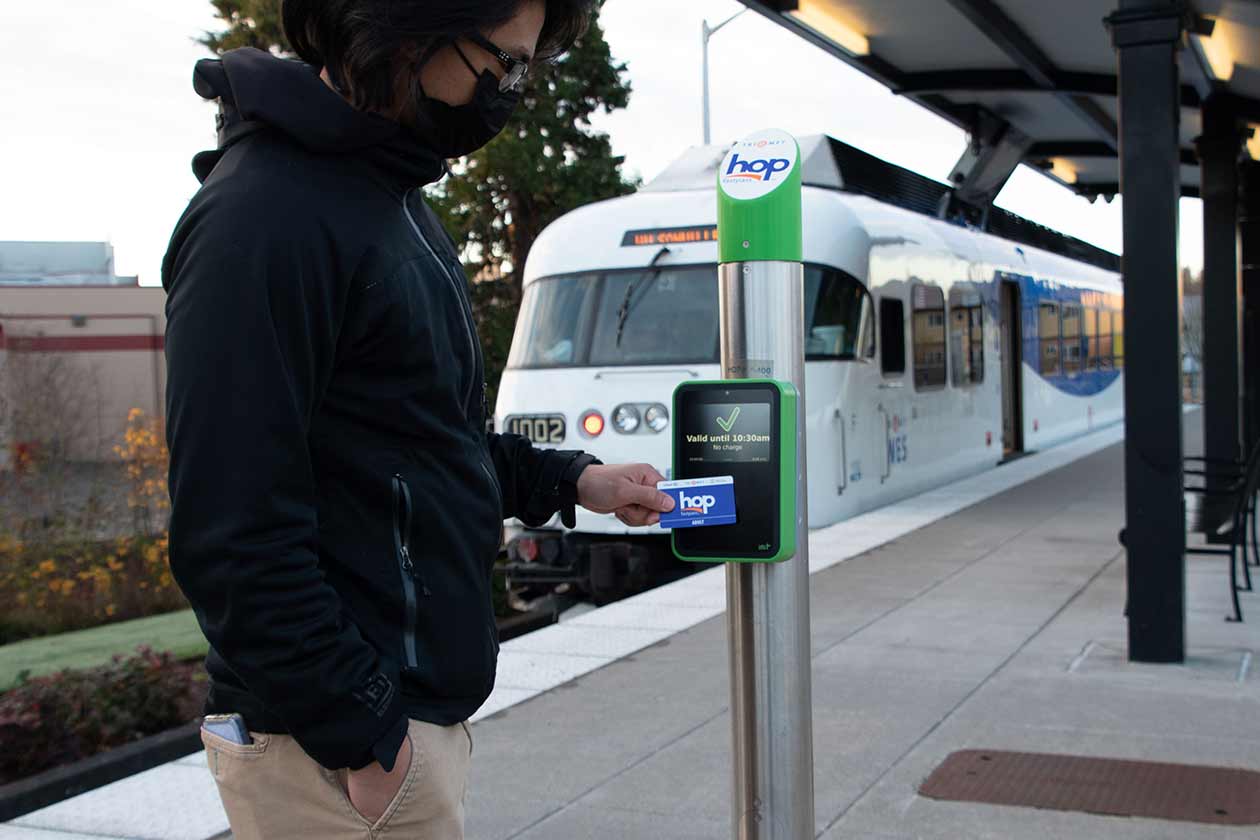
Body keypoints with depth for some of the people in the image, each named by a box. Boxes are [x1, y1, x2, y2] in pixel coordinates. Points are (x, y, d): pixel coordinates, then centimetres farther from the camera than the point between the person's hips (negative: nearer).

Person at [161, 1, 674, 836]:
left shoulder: (395, 201, 11)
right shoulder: (264, 217, -20)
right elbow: (232, 536, -23)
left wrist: (567, 480, 10)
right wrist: (359, 735, -20)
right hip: (332, 741, -9)